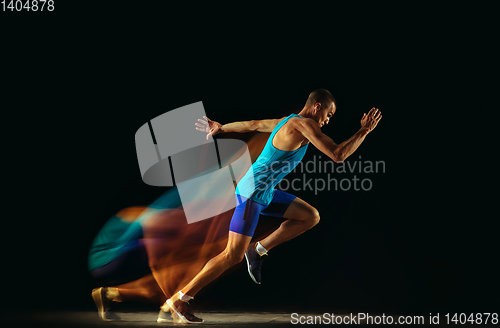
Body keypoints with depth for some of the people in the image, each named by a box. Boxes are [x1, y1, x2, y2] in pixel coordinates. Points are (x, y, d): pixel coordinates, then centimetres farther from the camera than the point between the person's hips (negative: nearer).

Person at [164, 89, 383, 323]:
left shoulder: (287, 121, 12)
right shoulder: (304, 124, -16)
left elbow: (253, 124, 24)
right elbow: (338, 155, -22)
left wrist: (221, 128, 36)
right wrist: (364, 131, -13)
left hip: (264, 193, 10)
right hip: (252, 193, -10)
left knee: (311, 216, 9)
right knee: (233, 256, -11)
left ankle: (258, 250, 10)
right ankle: (178, 300, -4)